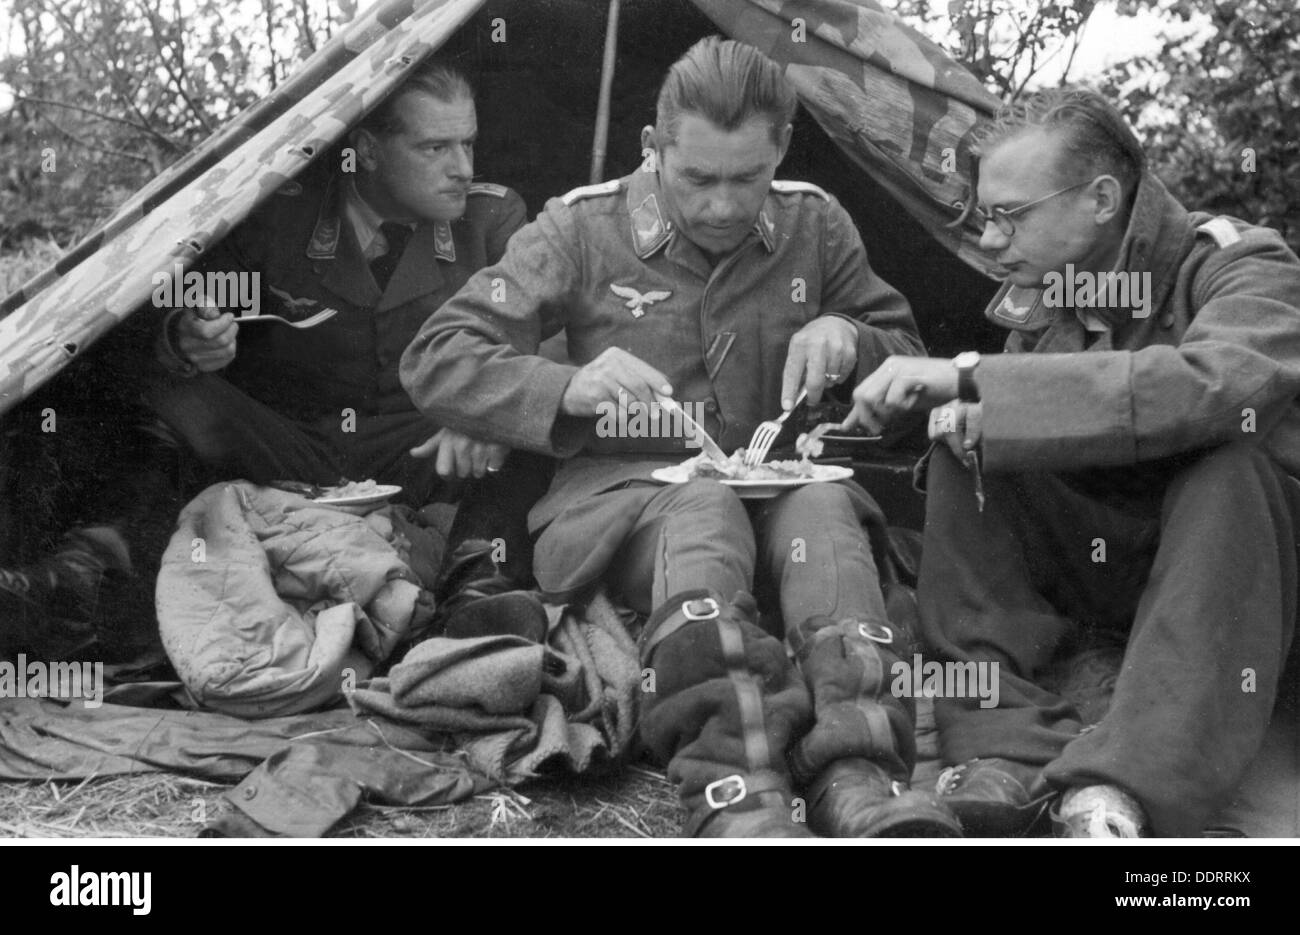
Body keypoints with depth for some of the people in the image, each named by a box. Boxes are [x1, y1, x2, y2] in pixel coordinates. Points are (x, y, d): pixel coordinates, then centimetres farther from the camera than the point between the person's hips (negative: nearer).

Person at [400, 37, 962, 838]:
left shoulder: (815, 225, 6)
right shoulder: (582, 229, -3)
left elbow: (909, 355, 18)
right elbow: (435, 361, -4)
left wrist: (849, 339, -7)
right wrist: (567, 389, -22)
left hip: (777, 483, 3)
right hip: (624, 494, -2)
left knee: (823, 504, -33)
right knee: (705, 511, -37)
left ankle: (860, 782, -47)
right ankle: (740, 802, -52)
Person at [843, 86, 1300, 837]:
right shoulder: (1041, 296, 2)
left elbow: (1214, 385, -38)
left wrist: (974, 380, -39)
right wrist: (971, 415, -24)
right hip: (1098, 566, 5)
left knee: (1231, 458, -34)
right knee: (968, 456, -16)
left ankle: (1124, 792, -43)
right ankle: (1011, 743, -29)